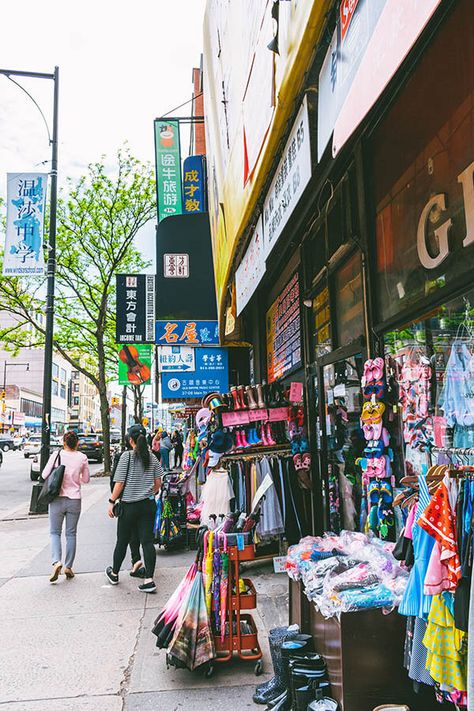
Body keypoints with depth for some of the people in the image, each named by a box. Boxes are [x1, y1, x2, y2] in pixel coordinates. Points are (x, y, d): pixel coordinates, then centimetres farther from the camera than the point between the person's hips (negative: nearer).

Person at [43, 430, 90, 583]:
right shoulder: (82, 457, -3)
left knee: (55, 532, 10)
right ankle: (68, 567, 14)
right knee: (71, 534, 12)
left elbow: (44, 475, -2)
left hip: (57, 499, -1)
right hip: (74, 500, 1)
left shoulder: (56, 454, -8)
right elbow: (86, 479, 7)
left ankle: (56, 562, -10)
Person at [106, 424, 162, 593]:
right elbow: (158, 483, 6)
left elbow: (119, 483, -11)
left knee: (122, 541, 12)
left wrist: (112, 501, -2)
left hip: (129, 505, -3)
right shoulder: (152, 457, 2)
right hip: (149, 504, 3)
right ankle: (149, 580, -1)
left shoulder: (127, 456, -10)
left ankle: (114, 574, 32)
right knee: (147, 541, 3)